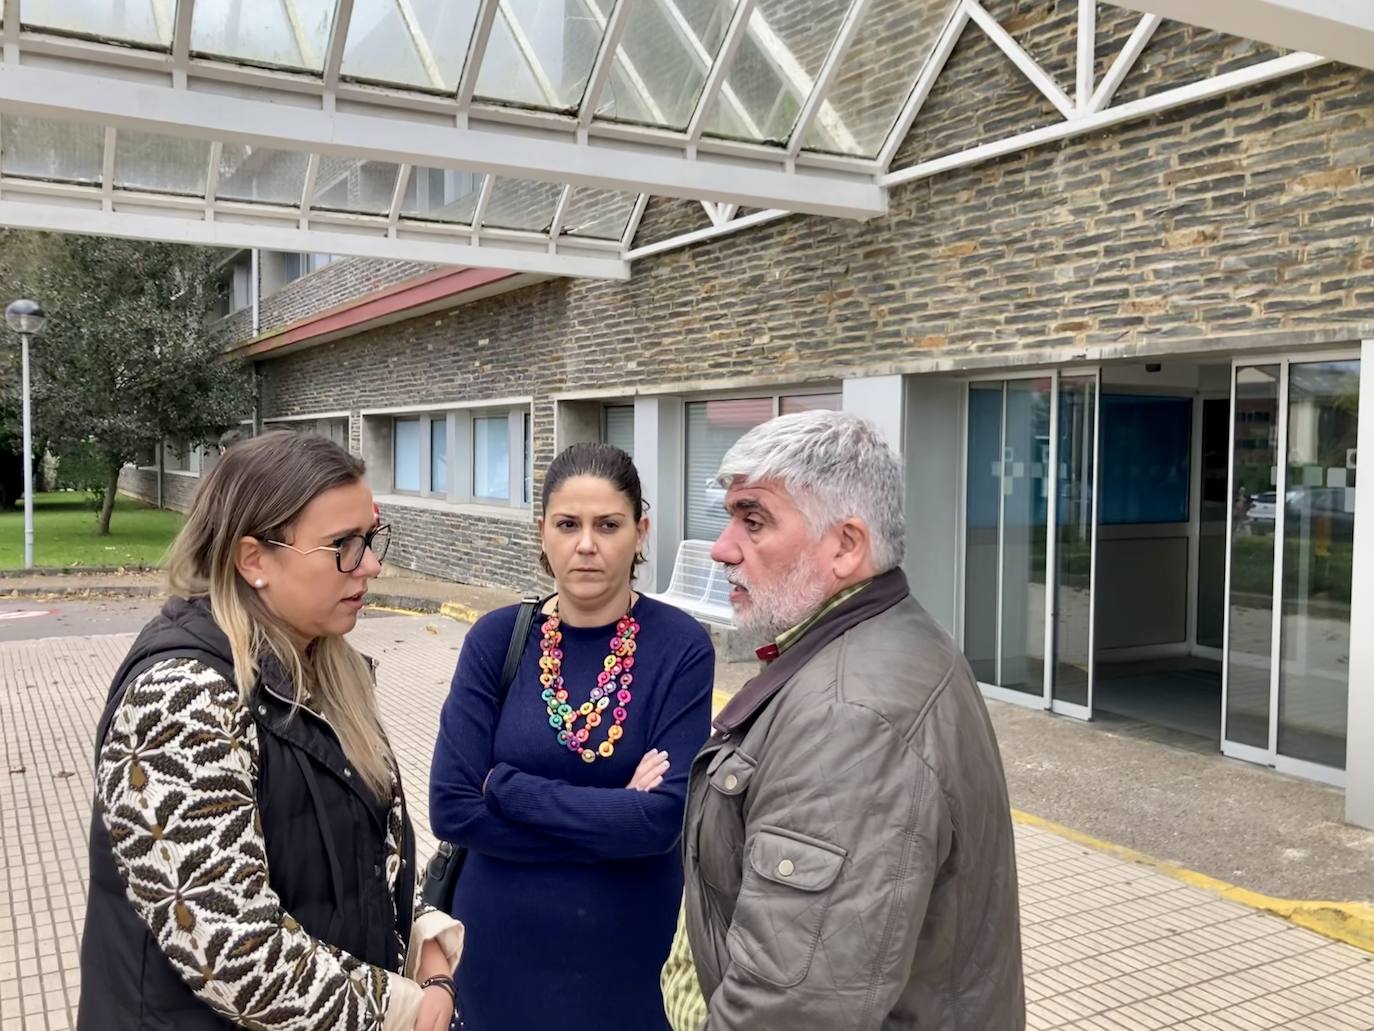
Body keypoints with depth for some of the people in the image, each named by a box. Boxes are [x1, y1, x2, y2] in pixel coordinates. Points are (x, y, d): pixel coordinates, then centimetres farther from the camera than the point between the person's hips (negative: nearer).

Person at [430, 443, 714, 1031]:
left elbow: (664, 816, -19)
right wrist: (610, 818, -17)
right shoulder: (497, 639, -7)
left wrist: (506, 787, -16)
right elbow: (452, 810, -12)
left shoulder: (680, 647, -12)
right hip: (500, 945, 2)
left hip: (627, 950, -1)